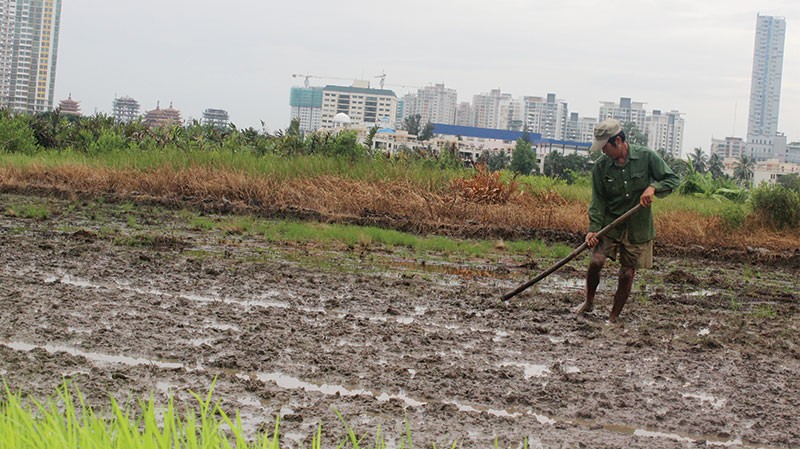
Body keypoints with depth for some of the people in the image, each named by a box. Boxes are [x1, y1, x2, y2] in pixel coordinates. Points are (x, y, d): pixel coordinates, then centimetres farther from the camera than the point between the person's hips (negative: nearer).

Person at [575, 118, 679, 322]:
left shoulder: (647, 157, -8)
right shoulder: (601, 166, -4)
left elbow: (672, 179, -1)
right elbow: (598, 200, -3)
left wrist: (653, 188, -20)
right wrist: (593, 228, -15)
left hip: (638, 227, -1)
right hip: (610, 223, 1)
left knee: (627, 273, 2)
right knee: (596, 261, -16)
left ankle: (614, 317, 18)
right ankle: (589, 302, 11)